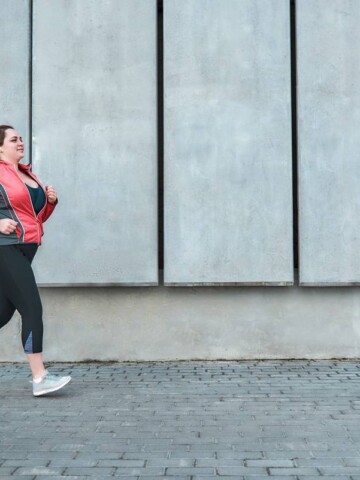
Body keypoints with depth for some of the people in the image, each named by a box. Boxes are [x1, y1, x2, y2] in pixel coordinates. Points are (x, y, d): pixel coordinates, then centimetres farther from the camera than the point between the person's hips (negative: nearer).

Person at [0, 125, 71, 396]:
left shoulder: (27, 174, 20)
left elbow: (37, 217, 25)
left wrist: (50, 201, 8)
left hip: (25, 250, 8)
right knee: (32, 309, -13)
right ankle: (40, 378, -10)